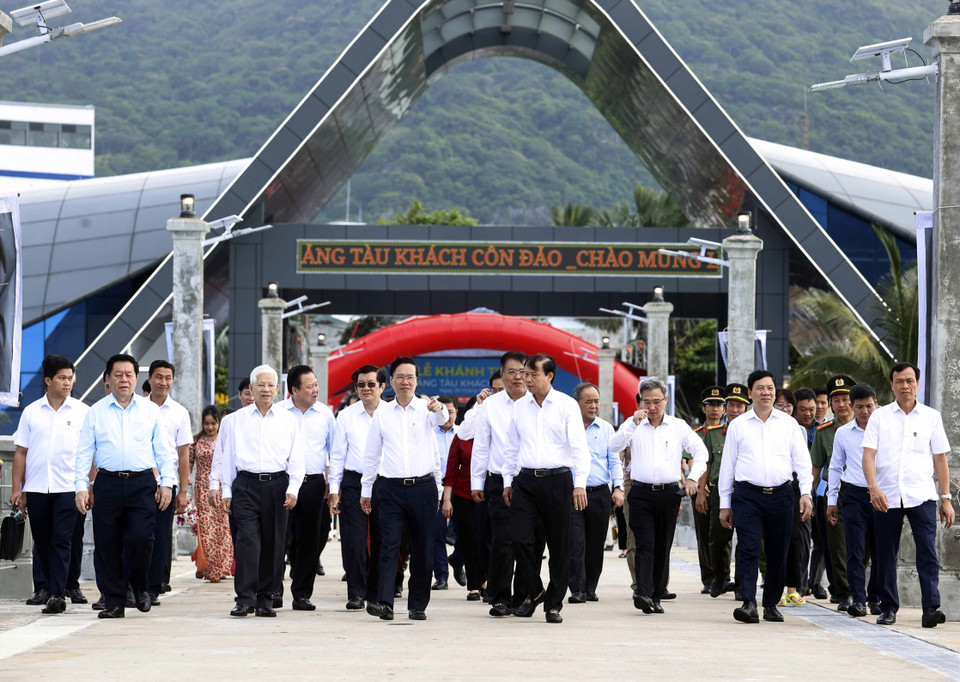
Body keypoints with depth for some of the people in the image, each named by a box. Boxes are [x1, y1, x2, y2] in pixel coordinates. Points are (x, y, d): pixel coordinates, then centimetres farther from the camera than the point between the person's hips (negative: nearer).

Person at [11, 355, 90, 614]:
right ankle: (47, 585, 24)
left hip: (69, 488, -2)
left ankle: (57, 594, -11)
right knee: (42, 542, 9)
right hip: (36, 488, 2)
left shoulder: (83, 412, 4)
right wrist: (17, 489, 4)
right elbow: (20, 452, 9)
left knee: (62, 540, -9)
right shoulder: (31, 412, 8)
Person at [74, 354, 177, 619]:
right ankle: (113, 601, 8)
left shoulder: (150, 410, 10)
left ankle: (139, 586, 12)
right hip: (108, 484, 1)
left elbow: (164, 450, 9)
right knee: (107, 544, 0)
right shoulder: (96, 412, 9)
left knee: (141, 537, -13)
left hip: (143, 483, -1)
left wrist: (167, 482, 0)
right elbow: (84, 452, 7)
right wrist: (81, 487, -2)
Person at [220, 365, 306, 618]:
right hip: (246, 485, -1)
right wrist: (226, 491, 6)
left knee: (273, 544, 2)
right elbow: (227, 457, 12)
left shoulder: (288, 420, 11)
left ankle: (266, 599, 10)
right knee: (247, 540, -12)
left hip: (277, 485, 1)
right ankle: (245, 598, -13)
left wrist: (293, 489, -4)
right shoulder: (236, 420, 11)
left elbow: (297, 458, 8)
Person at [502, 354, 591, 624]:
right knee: (520, 538, -9)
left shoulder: (567, 405, 0)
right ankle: (534, 591, 13)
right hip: (525, 480, 3)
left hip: (557, 480, -3)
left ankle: (554, 604, 12)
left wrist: (580, 483, -12)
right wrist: (507, 481, 15)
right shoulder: (519, 407, 11)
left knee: (559, 544, 1)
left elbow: (579, 446, -4)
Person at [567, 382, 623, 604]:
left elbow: (614, 460, 11)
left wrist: (618, 487, -2)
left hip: (600, 493, 3)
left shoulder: (606, 428, 11)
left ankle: (590, 588, 16)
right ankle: (577, 590, -10)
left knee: (596, 544, 6)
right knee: (575, 543, -10)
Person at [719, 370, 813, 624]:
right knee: (748, 549, -13)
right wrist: (725, 503, 7)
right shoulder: (738, 425, 8)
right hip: (748, 495, -1)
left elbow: (802, 460, 7)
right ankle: (749, 603, -20)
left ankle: (771, 604, 17)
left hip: (781, 495, 1)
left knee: (778, 553, 5)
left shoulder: (789, 424, 10)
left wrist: (805, 493, -5)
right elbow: (727, 465, 10)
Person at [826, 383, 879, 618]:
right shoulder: (843, 433, 8)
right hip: (854, 495, 0)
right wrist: (832, 500, 12)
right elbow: (835, 467, 15)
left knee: (880, 550, 3)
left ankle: (876, 598, 14)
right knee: (856, 550, -6)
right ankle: (859, 600, -4)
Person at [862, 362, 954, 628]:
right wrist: (874, 488, -18)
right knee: (886, 554, 6)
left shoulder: (931, 417, 9)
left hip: (922, 496, -1)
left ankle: (931, 608, -17)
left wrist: (946, 498, 7)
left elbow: (940, 459, 11)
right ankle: (888, 608, 16)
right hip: (886, 496, 1)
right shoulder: (879, 417, 6)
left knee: (927, 552, -12)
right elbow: (868, 455, -2)